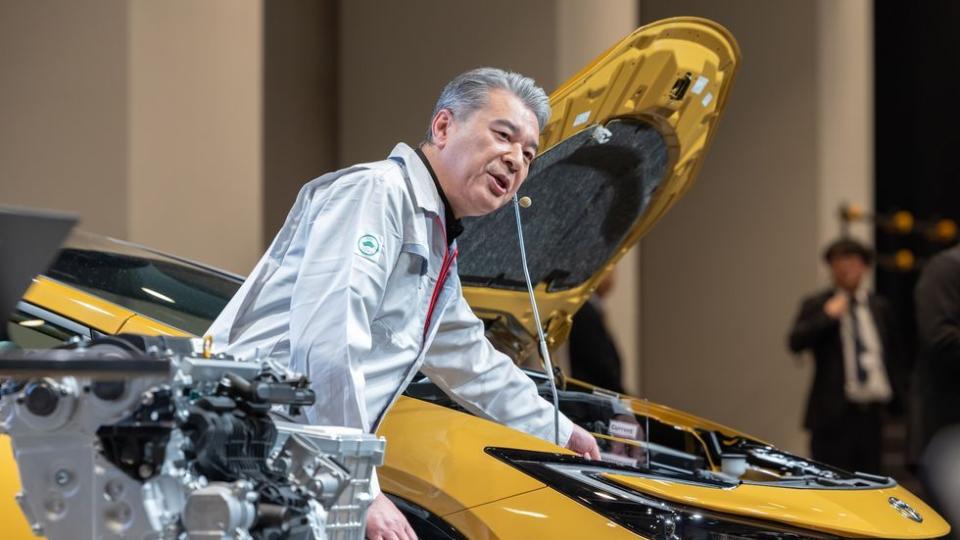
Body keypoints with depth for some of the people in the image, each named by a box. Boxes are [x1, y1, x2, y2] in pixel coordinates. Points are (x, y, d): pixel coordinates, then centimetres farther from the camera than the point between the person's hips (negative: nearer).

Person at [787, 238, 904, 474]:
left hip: (872, 415, 4)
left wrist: (897, 398, 14)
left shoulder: (880, 307, 12)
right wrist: (828, 316, -18)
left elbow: (893, 355, 19)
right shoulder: (816, 306, 2)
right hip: (833, 414, -4)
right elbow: (796, 342, -13)